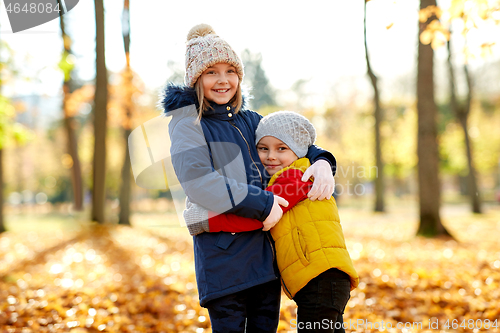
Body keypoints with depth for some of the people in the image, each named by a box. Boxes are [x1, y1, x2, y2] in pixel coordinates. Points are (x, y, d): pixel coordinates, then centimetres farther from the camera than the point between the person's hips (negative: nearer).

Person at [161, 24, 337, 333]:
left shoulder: (251, 121, 16)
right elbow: (198, 183, -18)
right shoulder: (188, 125, -4)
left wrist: (321, 161, -2)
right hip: (224, 257, -6)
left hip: (267, 252, 6)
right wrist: (260, 204, -19)